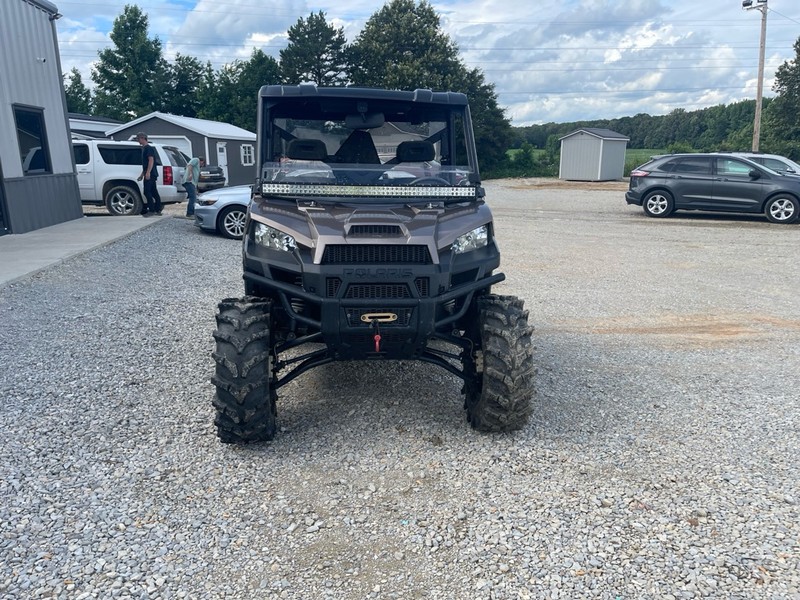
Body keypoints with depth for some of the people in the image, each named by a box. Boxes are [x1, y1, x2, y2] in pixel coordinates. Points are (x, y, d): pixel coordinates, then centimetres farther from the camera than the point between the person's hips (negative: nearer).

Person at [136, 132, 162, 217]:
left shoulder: (148, 148, -8)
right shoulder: (144, 148, 23)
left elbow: (151, 160, -18)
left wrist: (148, 172, -26)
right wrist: (142, 174, 28)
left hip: (150, 174, -10)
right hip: (151, 175, 10)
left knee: (147, 192, -12)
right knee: (154, 192, 8)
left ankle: (151, 210, -12)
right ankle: (158, 210, 10)